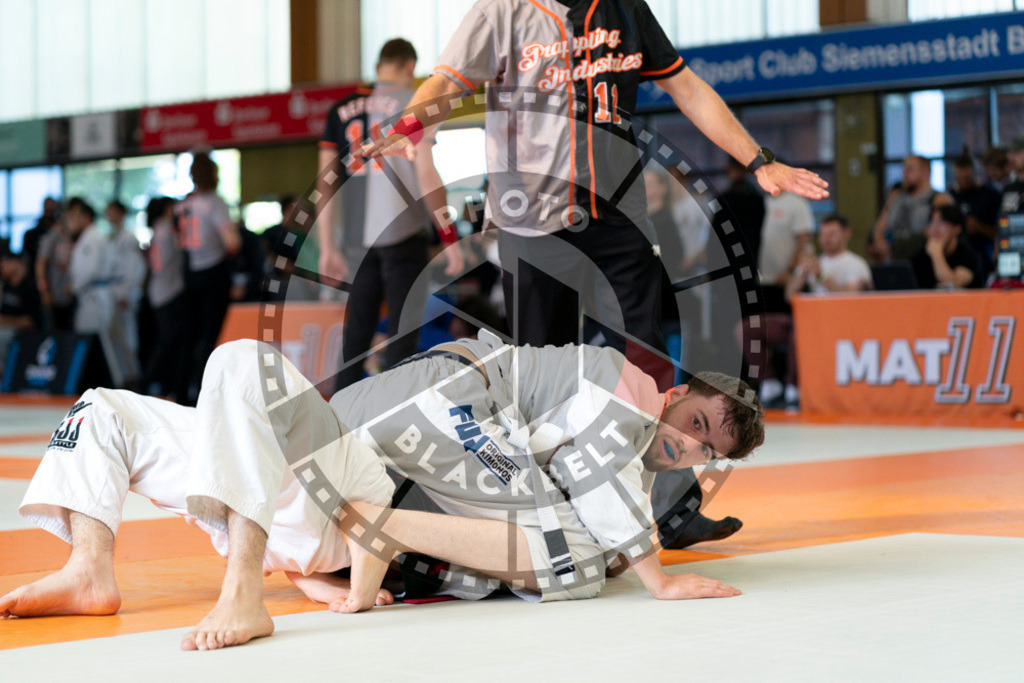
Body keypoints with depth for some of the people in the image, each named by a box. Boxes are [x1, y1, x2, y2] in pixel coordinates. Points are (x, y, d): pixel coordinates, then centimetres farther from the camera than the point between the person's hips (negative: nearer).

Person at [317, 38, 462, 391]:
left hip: (357, 240, 4)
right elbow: (427, 176, -8)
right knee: (402, 335, -1)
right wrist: (449, 239, -5)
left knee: (356, 335, 12)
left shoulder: (342, 110, 12)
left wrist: (327, 248, 12)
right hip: (403, 234, -4)